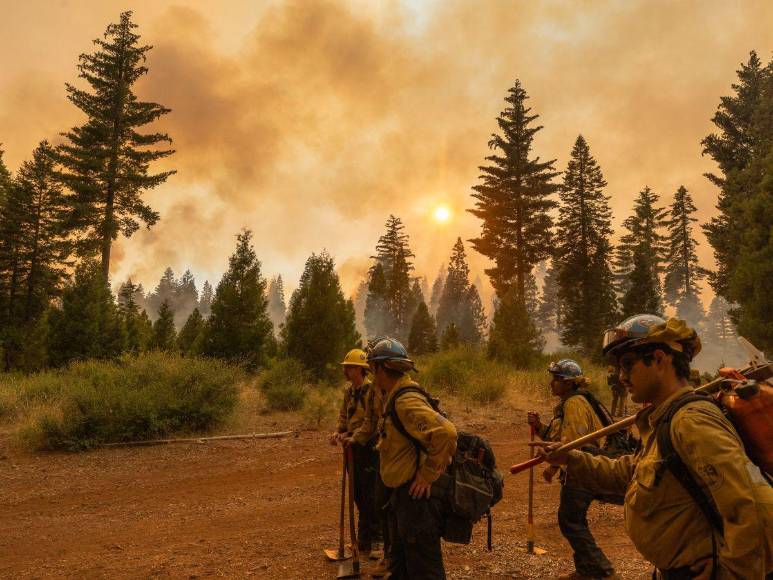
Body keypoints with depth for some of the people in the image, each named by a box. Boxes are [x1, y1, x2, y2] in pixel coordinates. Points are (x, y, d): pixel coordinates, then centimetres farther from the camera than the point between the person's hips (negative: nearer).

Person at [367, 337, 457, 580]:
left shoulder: (406, 400, -23)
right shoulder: (396, 397, 9)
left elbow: (446, 433, -34)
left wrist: (429, 474, -25)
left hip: (417, 496, -10)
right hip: (402, 494, 10)